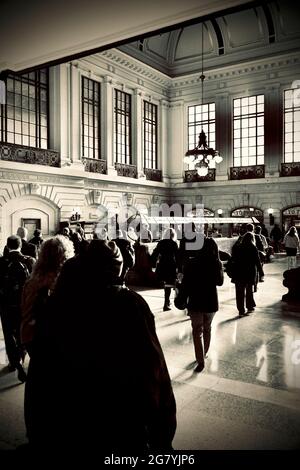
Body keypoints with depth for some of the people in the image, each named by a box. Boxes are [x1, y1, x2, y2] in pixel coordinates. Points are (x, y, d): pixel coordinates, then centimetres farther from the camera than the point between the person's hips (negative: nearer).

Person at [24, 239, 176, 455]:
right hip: (127, 421, -2)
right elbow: (154, 369, -18)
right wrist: (163, 430, -6)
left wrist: (39, 433, 9)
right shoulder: (131, 304, -19)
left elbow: (40, 373, -2)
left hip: (71, 422, 3)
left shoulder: (57, 304, -9)